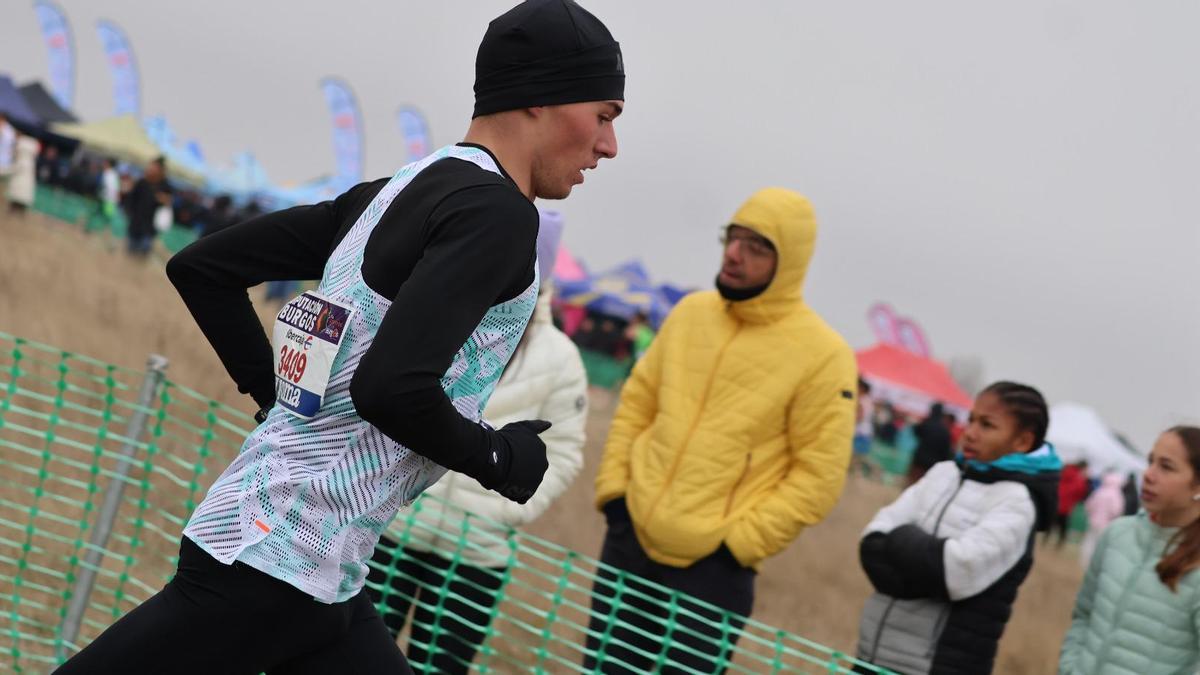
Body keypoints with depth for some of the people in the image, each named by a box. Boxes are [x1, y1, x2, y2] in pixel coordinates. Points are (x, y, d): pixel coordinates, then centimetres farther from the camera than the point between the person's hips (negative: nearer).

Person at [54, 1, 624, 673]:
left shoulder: (392, 192, 14)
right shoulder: (497, 210, -13)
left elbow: (202, 267, 15)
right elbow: (390, 388, -24)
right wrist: (500, 461, -8)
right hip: (281, 562, -10)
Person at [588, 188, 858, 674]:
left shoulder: (823, 355, -10)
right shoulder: (691, 313, 7)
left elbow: (818, 474, -9)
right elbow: (637, 403, 15)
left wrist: (741, 542, -14)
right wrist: (613, 487, 4)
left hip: (710, 567, -5)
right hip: (630, 540, 5)